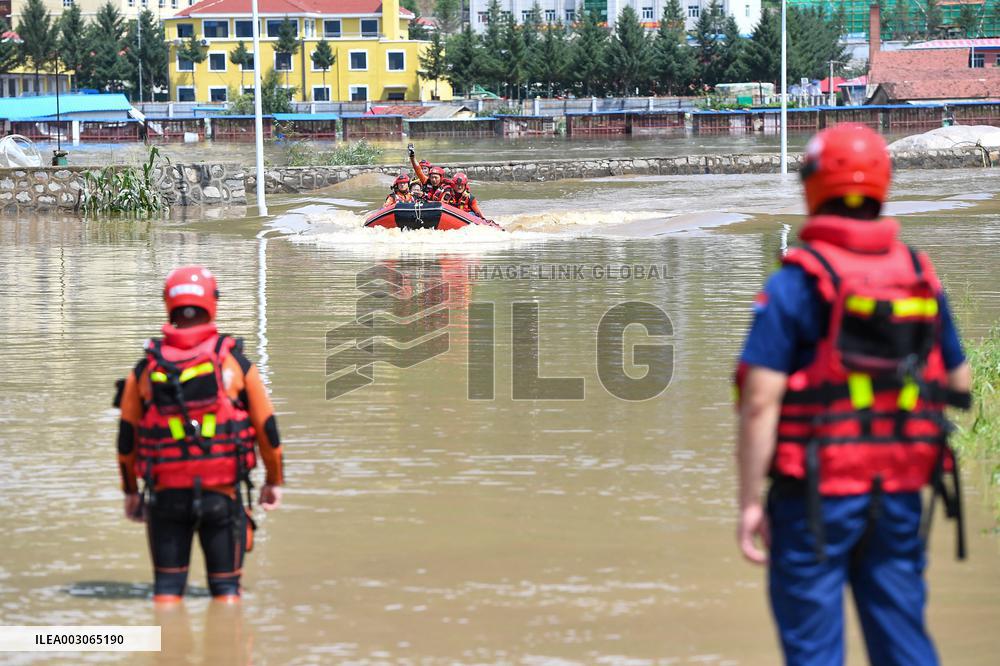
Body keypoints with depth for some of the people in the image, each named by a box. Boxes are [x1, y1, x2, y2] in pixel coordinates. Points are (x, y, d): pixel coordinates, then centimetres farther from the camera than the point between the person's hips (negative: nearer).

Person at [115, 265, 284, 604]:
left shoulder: (146, 369, 1)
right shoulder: (235, 362, -2)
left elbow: (127, 437, 5)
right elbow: (266, 428, 2)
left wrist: (131, 491, 18)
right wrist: (274, 481, 17)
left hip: (166, 495, 1)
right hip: (222, 494, -1)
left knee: (167, 586, 9)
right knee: (226, 586, 8)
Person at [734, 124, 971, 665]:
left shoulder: (795, 283, -10)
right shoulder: (921, 276, 6)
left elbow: (760, 403, -15)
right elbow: (959, 384, 14)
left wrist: (750, 501, -11)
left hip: (817, 497, -5)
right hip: (900, 496, 5)